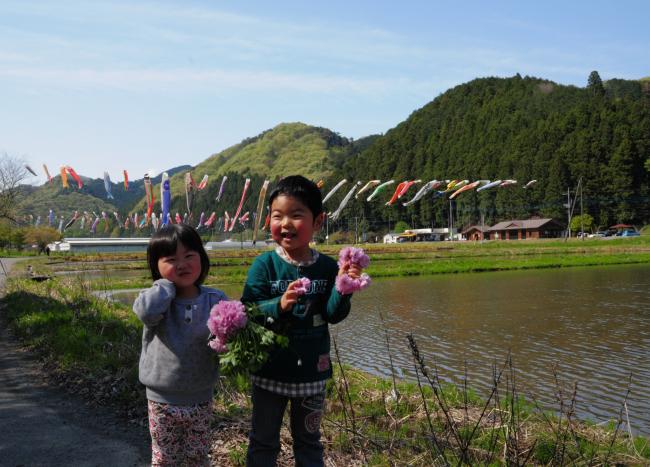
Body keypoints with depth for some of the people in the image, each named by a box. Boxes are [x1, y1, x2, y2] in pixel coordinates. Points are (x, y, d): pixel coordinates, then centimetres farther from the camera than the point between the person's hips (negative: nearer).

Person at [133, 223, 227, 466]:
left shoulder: (216, 300, -6)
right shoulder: (158, 298, -9)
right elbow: (146, 311, -33)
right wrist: (168, 283, -20)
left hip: (200, 399, 1)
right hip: (162, 400, -1)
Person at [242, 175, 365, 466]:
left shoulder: (327, 267, -6)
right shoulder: (264, 265, -12)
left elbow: (334, 315, -8)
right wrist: (279, 305, -34)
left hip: (312, 371, 2)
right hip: (269, 370, -1)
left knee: (309, 442, 21)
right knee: (263, 442, 16)